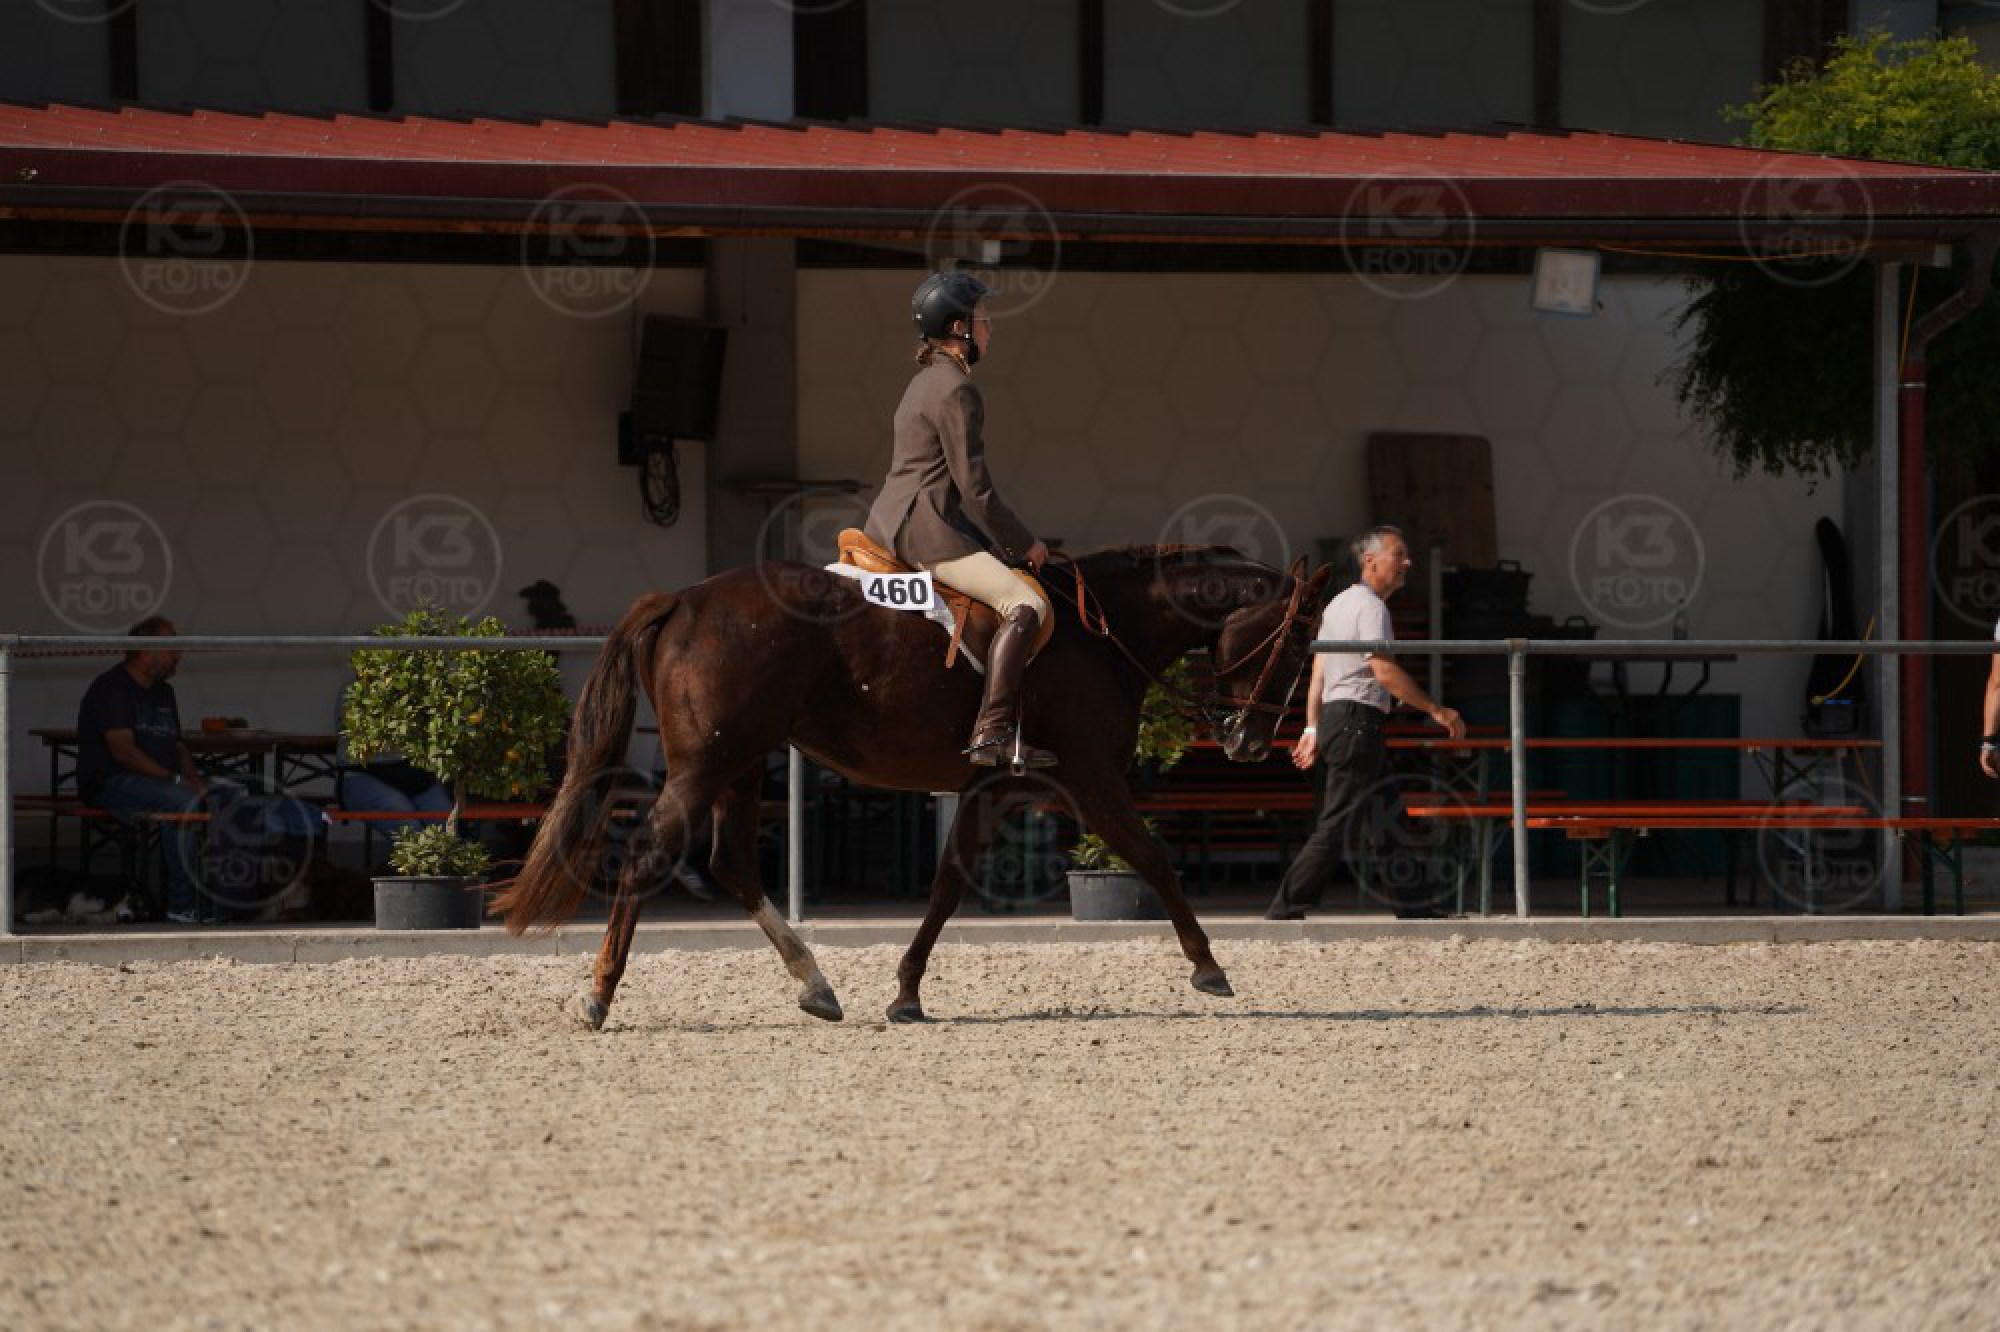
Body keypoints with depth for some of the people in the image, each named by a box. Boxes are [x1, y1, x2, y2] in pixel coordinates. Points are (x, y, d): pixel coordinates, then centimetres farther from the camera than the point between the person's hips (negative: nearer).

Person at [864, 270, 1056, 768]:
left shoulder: (927, 382, 18)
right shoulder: (957, 391, -14)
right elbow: (975, 489, -16)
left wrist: (1007, 540, 21)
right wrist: (1023, 544, -5)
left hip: (891, 521, 11)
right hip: (925, 530, -11)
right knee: (1025, 606, -21)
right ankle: (991, 735, -31)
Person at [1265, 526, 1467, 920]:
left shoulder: (1339, 603, 21)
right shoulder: (1370, 607, -11)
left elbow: (1318, 674, 21)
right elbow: (1385, 671, -20)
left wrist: (1312, 730, 21)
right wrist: (1435, 710, -15)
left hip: (1334, 717, 11)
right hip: (1357, 720, -11)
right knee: (1338, 826, -10)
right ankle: (1286, 911, -13)